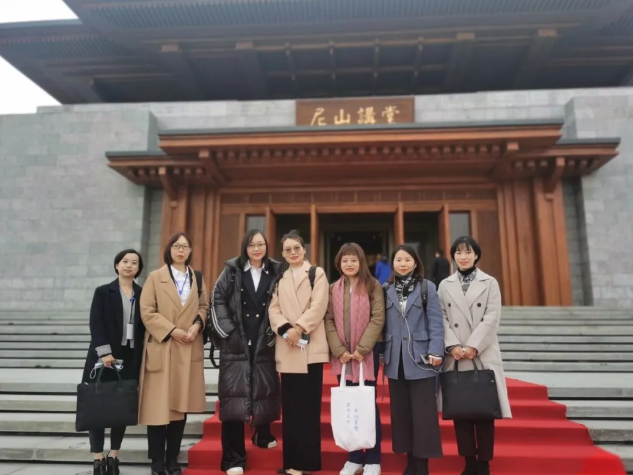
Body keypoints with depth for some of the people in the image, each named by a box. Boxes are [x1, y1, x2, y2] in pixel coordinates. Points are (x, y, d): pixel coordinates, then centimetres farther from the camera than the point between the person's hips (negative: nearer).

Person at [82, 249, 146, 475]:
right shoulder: (103, 292, 4)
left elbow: (144, 327, 5)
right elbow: (95, 323, -5)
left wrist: (141, 357, -3)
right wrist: (105, 352, -16)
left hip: (131, 358, 2)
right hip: (104, 356, -2)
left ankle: (114, 457, 19)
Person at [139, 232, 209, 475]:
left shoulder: (197, 278, 12)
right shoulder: (155, 277, 0)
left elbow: (204, 306, 14)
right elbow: (147, 311, -6)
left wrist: (197, 325, -6)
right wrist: (171, 330, -13)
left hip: (189, 350, 3)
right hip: (161, 348, -3)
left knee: (181, 405, 7)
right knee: (158, 405, -1)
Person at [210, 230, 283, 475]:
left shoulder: (276, 273, 4)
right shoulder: (232, 271, 3)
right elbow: (217, 300, 0)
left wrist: (274, 332, -5)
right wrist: (227, 331, -7)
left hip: (264, 344, 2)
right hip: (235, 344, -1)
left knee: (265, 392, 11)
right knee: (234, 396, -3)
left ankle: (263, 435, 39)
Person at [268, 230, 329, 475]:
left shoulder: (317, 273, 5)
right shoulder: (279, 278, 17)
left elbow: (318, 306, -6)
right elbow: (273, 309, 7)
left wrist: (299, 327, -17)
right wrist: (285, 329, -11)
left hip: (311, 346, -3)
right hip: (286, 347, 4)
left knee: (308, 403, -1)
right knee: (289, 404, 6)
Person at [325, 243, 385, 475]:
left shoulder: (373, 286, 0)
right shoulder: (333, 289, 8)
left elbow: (377, 319, -7)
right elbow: (329, 321, 3)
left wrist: (361, 349, -14)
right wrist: (339, 350, -9)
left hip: (367, 354, -3)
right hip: (342, 355, 3)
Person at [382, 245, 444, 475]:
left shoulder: (427, 288, 0)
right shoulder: (387, 290, 8)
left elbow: (435, 322, -5)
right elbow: (383, 324, 6)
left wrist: (435, 352, -12)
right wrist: (381, 353, 3)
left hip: (420, 359, -3)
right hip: (396, 360, 3)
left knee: (423, 413, 0)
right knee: (401, 413, 9)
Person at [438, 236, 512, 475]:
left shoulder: (490, 283, 5)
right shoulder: (445, 285, 10)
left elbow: (491, 318, -5)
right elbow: (443, 318, 2)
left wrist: (473, 346, -14)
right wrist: (453, 346, -12)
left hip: (483, 355, -1)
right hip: (455, 358, 2)